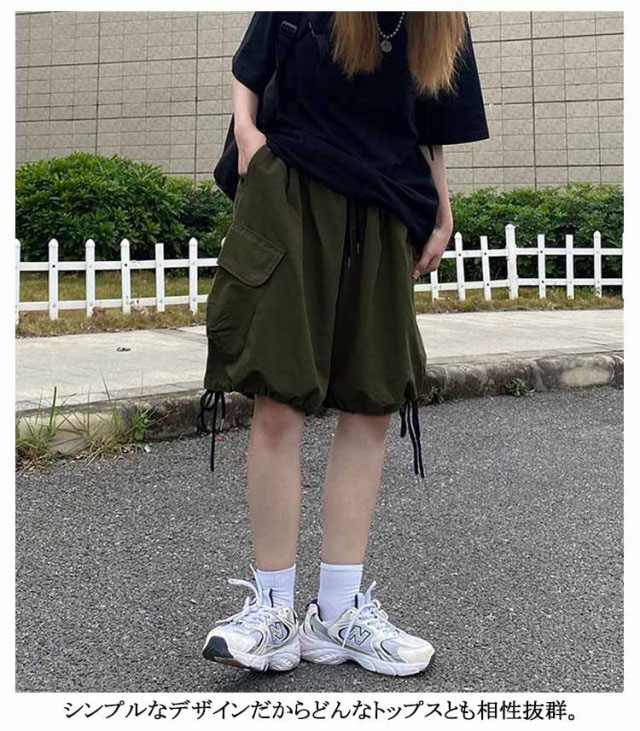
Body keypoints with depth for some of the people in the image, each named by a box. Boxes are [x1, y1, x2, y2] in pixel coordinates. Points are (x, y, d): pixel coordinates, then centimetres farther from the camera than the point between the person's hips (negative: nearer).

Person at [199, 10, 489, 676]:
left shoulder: (441, 25, 9)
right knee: (278, 402, -10)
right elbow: (248, 72, 16)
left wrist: (441, 218, 11)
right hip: (290, 195, -3)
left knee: (372, 407, 0)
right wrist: (247, 133, -2)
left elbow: (431, 135, 15)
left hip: (383, 218, 3)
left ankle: (340, 610, 10)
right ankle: (274, 609, 2)